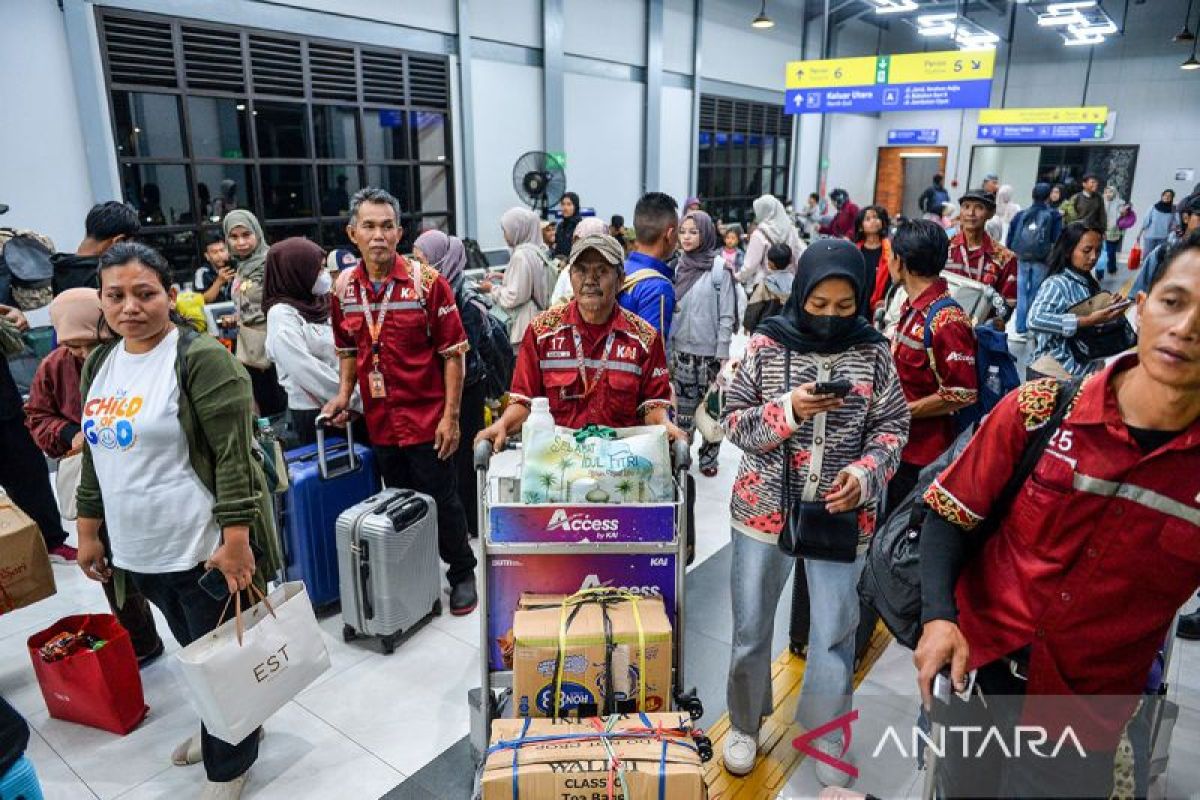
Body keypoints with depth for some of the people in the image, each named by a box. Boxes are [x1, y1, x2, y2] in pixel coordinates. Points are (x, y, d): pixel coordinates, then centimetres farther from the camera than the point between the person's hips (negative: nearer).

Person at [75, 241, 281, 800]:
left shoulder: (201, 358, -15)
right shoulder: (99, 364, 8)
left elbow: (234, 457, -19)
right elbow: (95, 454, 16)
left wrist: (235, 540, -22)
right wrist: (89, 531, 16)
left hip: (203, 546, -7)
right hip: (140, 549, 7)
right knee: (194, 650, 24)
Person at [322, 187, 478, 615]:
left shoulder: (426, 282, -12)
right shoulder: (344, 288, 2)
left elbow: (453, 353, -10)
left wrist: (451, 416, -13)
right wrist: (344, 394, 1)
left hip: (427, 419, -4)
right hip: (380, 420, 5)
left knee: (441, 501, 7)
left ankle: (462, 575, 27)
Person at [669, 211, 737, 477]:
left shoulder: (720, 267, -8)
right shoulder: (678, 267, 6)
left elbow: (727, 316, -8)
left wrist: (723, 355, -11)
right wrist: (666, 350, 8)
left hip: (710, 352, -3)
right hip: (681, 350, 4)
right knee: (684, 405, 10)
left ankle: (708, 456, 21)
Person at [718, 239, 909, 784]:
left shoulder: (873, 352, -3)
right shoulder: (767, 345, -6)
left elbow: (892, 426, 2)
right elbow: (734, 421, -6)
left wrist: (864, 474, -16)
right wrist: (788, 409, -23)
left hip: (841, 516, 1)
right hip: (764, 509, 0)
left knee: (834, 634, 9)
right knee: (751, 627, 14)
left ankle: (827, 739, 33)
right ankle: (745, 723, 39)